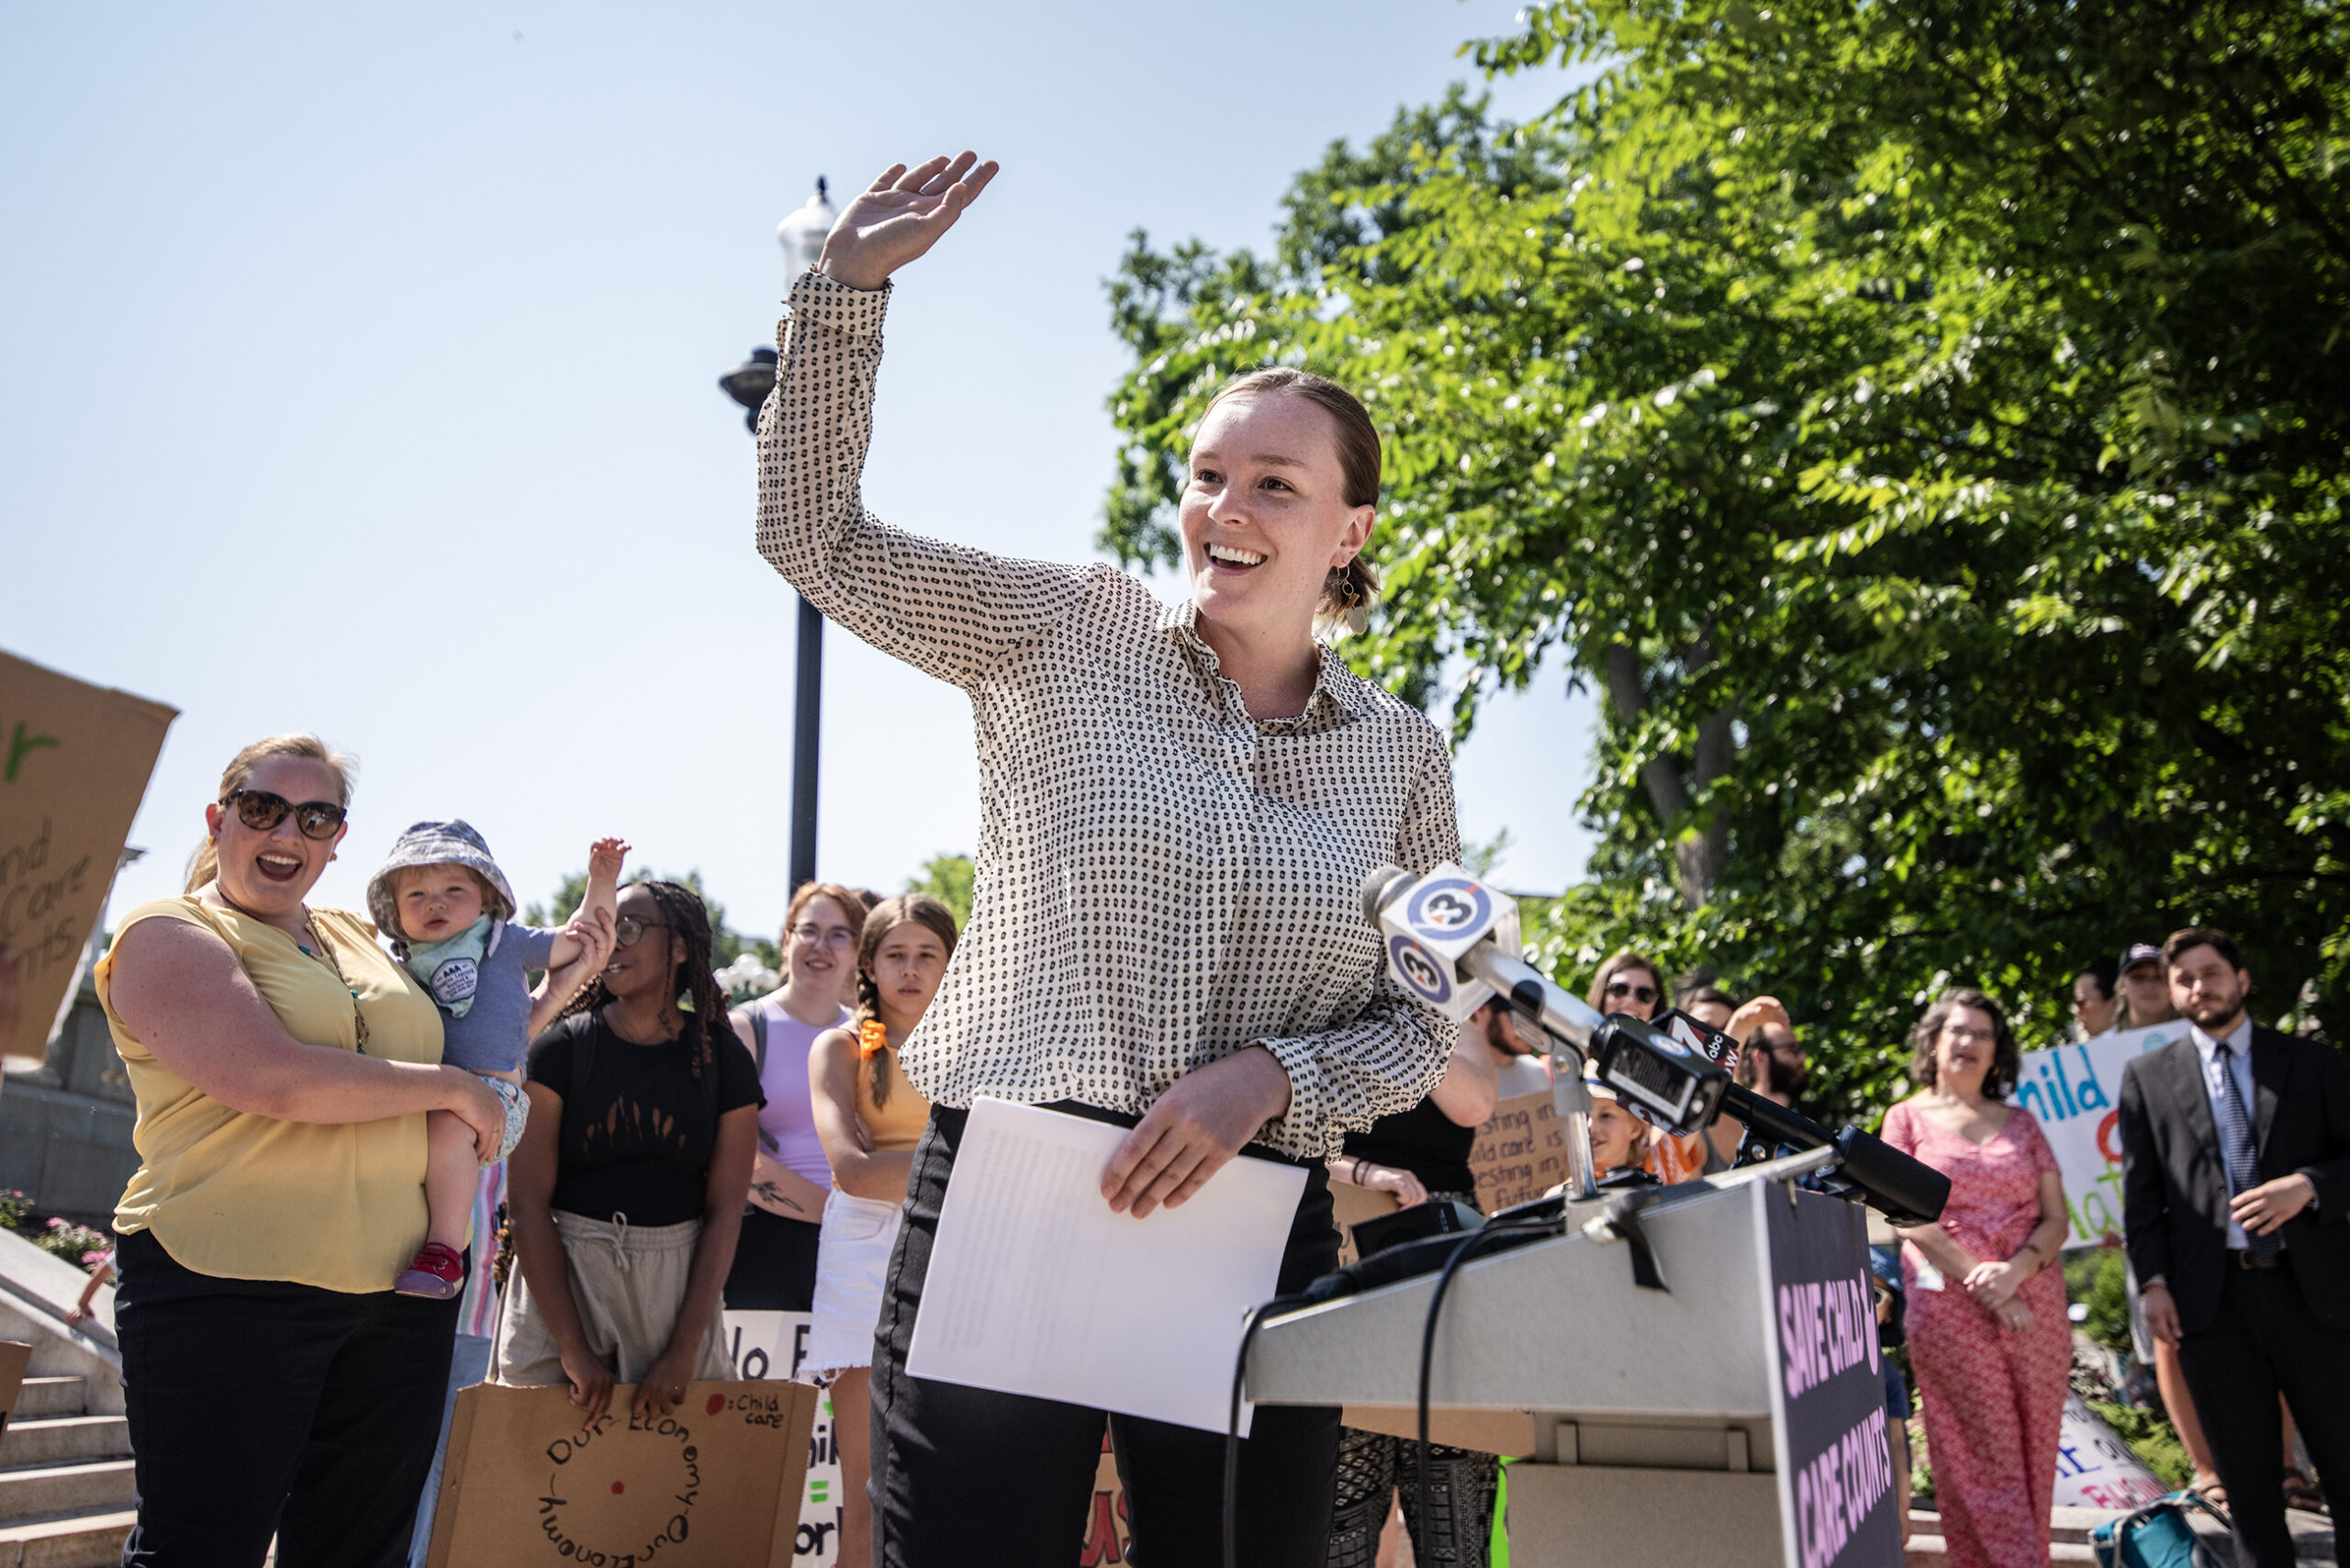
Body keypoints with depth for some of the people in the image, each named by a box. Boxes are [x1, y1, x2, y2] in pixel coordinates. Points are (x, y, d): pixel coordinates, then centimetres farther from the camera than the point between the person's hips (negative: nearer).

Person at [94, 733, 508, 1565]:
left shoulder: (362, 938, 17)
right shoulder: (166, 933, -2)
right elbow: (274, 1081, -18)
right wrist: (451, 1086, -8)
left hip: (398, 1297, 6)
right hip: (226, 1290, -6)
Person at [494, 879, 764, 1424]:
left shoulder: (723, 1058, 1)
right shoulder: (561, 1047, -2)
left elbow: (724, 1211, -1)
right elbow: (527, 1201, -7)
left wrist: (684, 1351, -8)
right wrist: (574, 1349, -13)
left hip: (677, 1282, 1)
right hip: (558, 1276, -1)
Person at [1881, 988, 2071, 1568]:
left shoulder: (2021, 1122, 15)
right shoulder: (1908, 1118, 7)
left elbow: (2056, 1216, 7)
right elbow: (1910, 1217, -2)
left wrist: (2015, 1270, -12)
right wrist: (1978, 1275, -13)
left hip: (2034, 1302, 3)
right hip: (1950, 1307, -3)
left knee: (2034, 1454, 4)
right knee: (1982, 1460, -3)